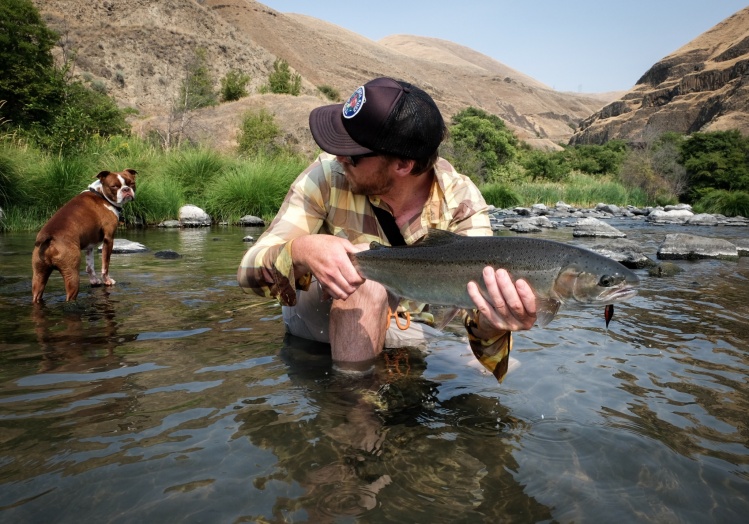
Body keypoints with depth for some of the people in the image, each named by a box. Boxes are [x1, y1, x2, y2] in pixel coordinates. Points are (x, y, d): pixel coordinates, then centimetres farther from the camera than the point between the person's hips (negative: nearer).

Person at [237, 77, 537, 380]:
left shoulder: (462, 203, -20)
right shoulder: (329, 175, -24)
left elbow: (477, 297, -29)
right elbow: (249, 269, -25)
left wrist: (489, 324, -53)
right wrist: (301, 250, -47)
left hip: (406, 331, 2)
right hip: (320, 320, -1)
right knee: (366, 270, -32)